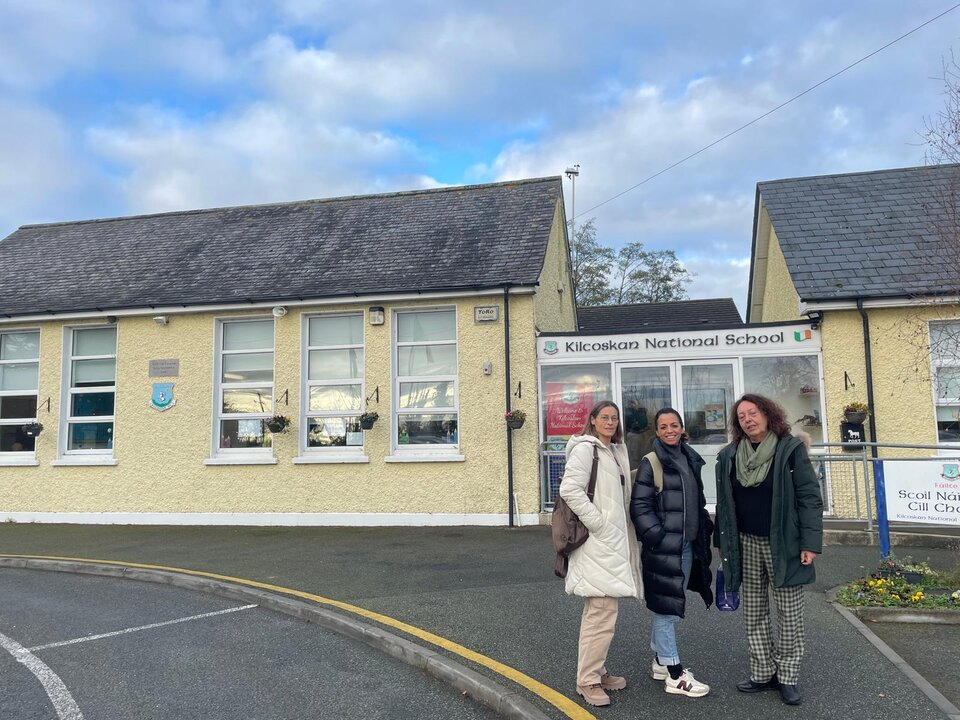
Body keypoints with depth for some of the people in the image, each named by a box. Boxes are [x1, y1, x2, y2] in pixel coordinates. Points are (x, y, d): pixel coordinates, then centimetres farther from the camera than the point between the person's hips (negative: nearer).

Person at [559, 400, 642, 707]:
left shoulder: (616, 451, 16)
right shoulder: (585, 448, -11)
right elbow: (570, 490, -21)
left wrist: (619, 528, 13)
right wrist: (599, 524, -19)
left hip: (614, 540, 9)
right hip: (597, 543, -9)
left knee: (601, 610, 16)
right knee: (603, 612, -9)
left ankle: (597, 671, 28)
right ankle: (587, 680, 3)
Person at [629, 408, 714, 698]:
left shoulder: (691, 460, 12)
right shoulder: (650, 463, -9)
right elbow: (640, 506, -14)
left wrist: (705, 530, 16)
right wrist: (656, 537, -19)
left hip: (688, 544, 8)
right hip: (663, 545, -8)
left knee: (672, 605, 16)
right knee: (666, 606, -3)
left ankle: (661, 661, 30)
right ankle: (674, 675, 5)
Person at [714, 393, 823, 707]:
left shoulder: (791, 449, -7)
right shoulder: (729, 456, 4)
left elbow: (810, 498, -9)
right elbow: (724, 504, 8)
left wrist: (810, 543, -14)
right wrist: (724, 544, 7)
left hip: (783, 545, -3)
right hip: (746, 545, 4)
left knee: (789, 614, 6)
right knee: (754, 614, 11)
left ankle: (787, 677, 20)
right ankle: (763, 673, 23)